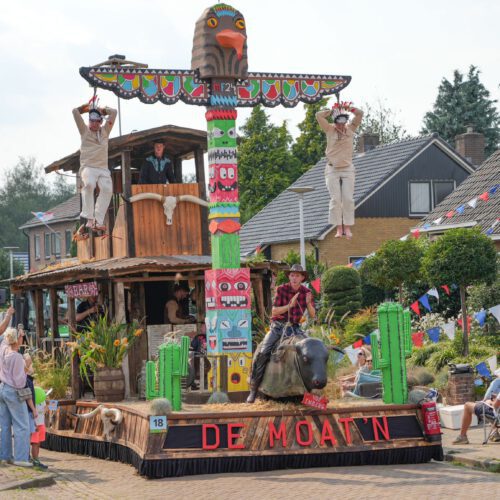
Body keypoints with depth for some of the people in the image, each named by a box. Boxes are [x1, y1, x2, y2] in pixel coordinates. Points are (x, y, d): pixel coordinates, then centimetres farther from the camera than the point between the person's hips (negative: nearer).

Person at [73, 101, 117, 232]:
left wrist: (100, 110, 23)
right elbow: (75, 111, 9)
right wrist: (88, 108, 23)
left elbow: (113, 112, 19)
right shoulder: (85, 131, 14)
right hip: (88, 167, -3)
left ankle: (98, 221, -28)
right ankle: (89, 218, -37)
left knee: (107, 189, -22)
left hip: (103, 168, 3)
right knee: (89, 184, -33)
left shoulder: (105, 131, 21)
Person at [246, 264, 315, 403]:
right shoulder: (281, 289, -8)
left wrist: (308, 303, -21)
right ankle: (254, 388, -10)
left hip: (294, 327, 3)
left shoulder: (306, 292, 0)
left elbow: (312, 315, 0)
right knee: (262, 352, -19)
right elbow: (274, 311, -13)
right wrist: (290, 305, -28)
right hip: (278, 326, -3)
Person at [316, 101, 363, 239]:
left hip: (348, 169, 1)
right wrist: (332, 111, -3)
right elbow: (319, 115, -9)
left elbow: (360, 113, 2)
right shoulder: (329, 130, 0)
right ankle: (339, 228, -3)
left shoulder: (350, 129, 5)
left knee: (348, 199, -4)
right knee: (335, 199, -5)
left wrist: (347, 108, -5)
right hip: (332, 169, -1)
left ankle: (347, 228, -2)